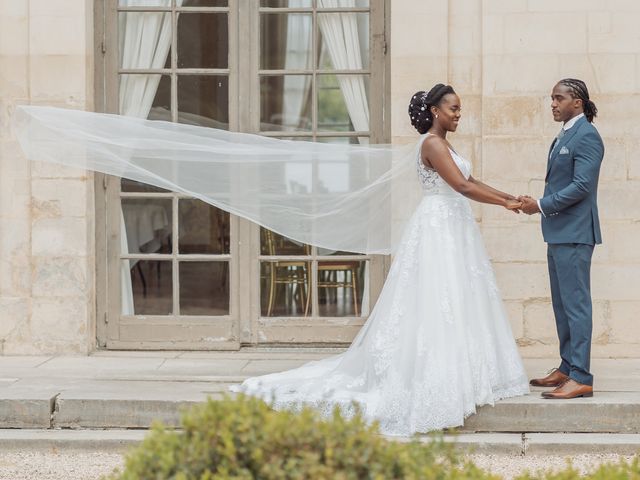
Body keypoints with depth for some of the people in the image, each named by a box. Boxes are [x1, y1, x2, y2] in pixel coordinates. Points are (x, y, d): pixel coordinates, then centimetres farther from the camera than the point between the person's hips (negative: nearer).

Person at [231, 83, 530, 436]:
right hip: (438, 228, -10)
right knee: (436, 305, -8)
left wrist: (508, 197, 11)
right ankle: (434, 383, -6)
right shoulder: (432, 144, -14)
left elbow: (470, 182, 19)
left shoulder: (442, 144, 16)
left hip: (452, 230, 10)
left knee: (454, 306, 10)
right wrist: (504, 204, -13)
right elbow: (463, 187, -20)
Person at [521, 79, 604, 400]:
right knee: (562, 304, 15)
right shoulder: (564, 136, 17)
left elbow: (582, 185, -20)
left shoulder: (586, 136, -13)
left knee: (576, 303, -9)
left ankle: (580, 378, -9)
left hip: (574, 233, -10)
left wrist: (542, 205, -16)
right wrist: (538, 204, 6)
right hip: (559, 232, 10)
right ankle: (567, 369, 23)